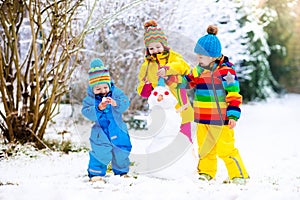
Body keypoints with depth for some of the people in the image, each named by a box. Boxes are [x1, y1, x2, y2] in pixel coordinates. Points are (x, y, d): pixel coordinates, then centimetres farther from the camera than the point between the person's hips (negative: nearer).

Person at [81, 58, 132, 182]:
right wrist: (98, 108, -32)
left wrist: (115, 103, -33)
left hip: (117, 130, 3)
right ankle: (95, 173, 6)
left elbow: (125, 103, -14)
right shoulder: (90, 98, -8)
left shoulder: (116, 93, -4)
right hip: (101, 133, -3)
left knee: (121, 153, 13)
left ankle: (122, 171, 32)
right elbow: (86, 112, -17)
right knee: (100, 153, -8)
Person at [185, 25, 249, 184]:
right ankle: (206, 172, 30)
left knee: (225, 149, -6)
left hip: (220, 119, -7)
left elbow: (234, 94, -12)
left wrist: (233, 115, -15)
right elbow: (188, 82, 21)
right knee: (204, 147, 15)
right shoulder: (199, 70, 8)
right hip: (202, 118, 7)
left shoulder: (225, 71, -13)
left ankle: (239, 175, 4)